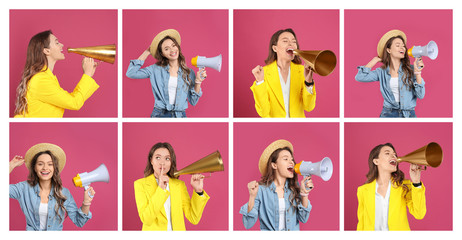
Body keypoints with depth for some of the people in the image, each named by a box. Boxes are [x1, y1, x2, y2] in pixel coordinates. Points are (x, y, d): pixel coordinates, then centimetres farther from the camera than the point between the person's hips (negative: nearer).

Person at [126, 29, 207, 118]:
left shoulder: (189, 73, 5)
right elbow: (131, 73, -5)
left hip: (180, 115, 1)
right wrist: (147, 52, 2)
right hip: (159, 114, -1)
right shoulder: (156, 69, 4)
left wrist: (198, 82, -8)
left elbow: (193, 102, 6)